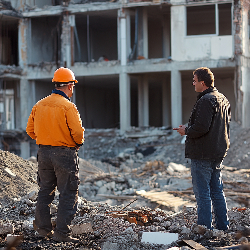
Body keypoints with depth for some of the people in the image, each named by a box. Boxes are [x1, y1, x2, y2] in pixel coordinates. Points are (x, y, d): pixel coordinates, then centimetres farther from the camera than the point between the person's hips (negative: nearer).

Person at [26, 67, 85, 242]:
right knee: (68, 194, 0)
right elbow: (77, 133, -19)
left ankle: (43, 227, 24)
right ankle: (62, 232, -2)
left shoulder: (39, 105, 5)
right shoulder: (68, 106, -15)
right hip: (65, 154, -6)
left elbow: (30, 130, 10)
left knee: (45, 190, 18)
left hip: (44, 152, 7)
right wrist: (79, 142, 2)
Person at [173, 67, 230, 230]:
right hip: (218, 153, 10)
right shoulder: (223, 99, 13)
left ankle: (205, 227, -2)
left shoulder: (206, 101, -18)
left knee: (202, 193, -4)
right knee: (217, 191, 15)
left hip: (202, 155, -10)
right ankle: (223, 226, 19)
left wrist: (186, 131, -7)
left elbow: (201, 127, -26)